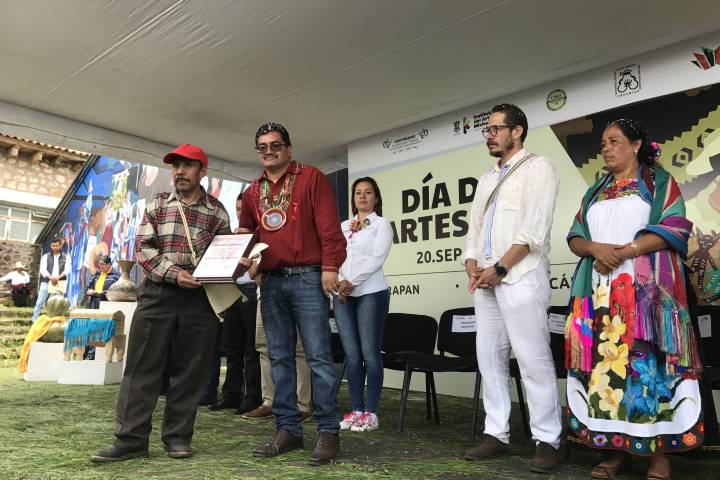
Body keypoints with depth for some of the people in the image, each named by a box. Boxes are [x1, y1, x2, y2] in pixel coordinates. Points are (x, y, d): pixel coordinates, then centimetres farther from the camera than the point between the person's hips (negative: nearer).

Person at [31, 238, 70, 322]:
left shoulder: (66, 257, 8)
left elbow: (67, 270, -3)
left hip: (60, 284, 0)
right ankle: (34, 321, 5)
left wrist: (58, 277, -20)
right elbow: (43, 269, -3)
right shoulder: (45, 256, 8)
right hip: (46, 282, 0)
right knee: (40, 303, -2)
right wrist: (50, 277, -20)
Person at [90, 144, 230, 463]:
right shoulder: (158, 205, 10)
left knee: (189, 369, 4)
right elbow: (143, 248, 2)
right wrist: (174, 273, -12)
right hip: (157, 293, 1)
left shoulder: (217, 211, 7)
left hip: (199, 297, 0)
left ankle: (177, 436, 16)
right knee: (143, 366, 2)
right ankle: (131, 438, 11)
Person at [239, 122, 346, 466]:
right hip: (271, 282, 6)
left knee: (318, 356, -4)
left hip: (307, 278, -6)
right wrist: (243, 257, 3)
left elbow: (329, 226, -8)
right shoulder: (253, 192, 17)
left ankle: (328, 431, 6)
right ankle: (288, 429, 18)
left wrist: (330, 267, -15)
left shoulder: (311, 178, 0)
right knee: (279, 358, 9)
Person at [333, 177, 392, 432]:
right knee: (352, 354, 5)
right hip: (343, 294, 5)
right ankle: (356, 409, 12)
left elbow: (377, 258, -8)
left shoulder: (382, 224, 5)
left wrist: (352, 281, -14)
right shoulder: (344, 226, 18)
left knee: (370, 353, -4)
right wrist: (339, 283, -7)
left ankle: (371, 413, 3)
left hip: (371, 293, -4)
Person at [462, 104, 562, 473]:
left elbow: (534, 227, -11)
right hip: (485, 281, 7)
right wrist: (472, 267, 1)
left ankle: (547, 442, 4)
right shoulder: (486, 178, 23)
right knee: (490, 359, 7)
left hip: (521, 277, -7)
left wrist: (500, 268, -13)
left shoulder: (538, 167, 2)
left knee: (533, 359, -5)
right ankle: (496, 435, 16)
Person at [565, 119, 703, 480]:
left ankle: (659, 451, 1)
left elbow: (674, 228, -4)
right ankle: (618, 447, 6)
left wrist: (624, 252, -15)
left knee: (647, 360, -7)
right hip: (601, 291, 4)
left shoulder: (659, 181, 9)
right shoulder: (594, 192, 21)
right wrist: (598, 248, -9)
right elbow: (575, 237, 13)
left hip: (646, 288, -4)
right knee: (606, 362, -1)